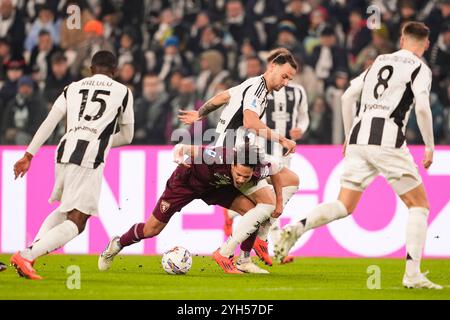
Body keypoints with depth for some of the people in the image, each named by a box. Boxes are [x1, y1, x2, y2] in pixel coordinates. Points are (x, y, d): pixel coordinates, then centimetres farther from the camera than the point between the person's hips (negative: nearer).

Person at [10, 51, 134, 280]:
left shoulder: (73, 88, 20)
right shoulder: (122, 92, 14)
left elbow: (49, 123, 11)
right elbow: (127, 136, 21)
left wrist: (28, 155, 9)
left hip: (65, 150, 5)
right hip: (89, 157, -5)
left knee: (64, 210, 26)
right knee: (76, 222, -4)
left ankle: (33, 249, 5)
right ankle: (26, 256, -22)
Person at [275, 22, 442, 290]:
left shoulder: (379, 61, 21)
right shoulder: (420, 68, 3)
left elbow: (348, 97, 20)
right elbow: (422, 107, -12)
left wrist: (349, 136, 28)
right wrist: (430, 147, -2)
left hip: (359, 137, 5)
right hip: (388, 140, -5)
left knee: (344, 206, 9)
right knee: (419, 205, 6)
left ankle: (296, 229, -17)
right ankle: (413, 275, -4)